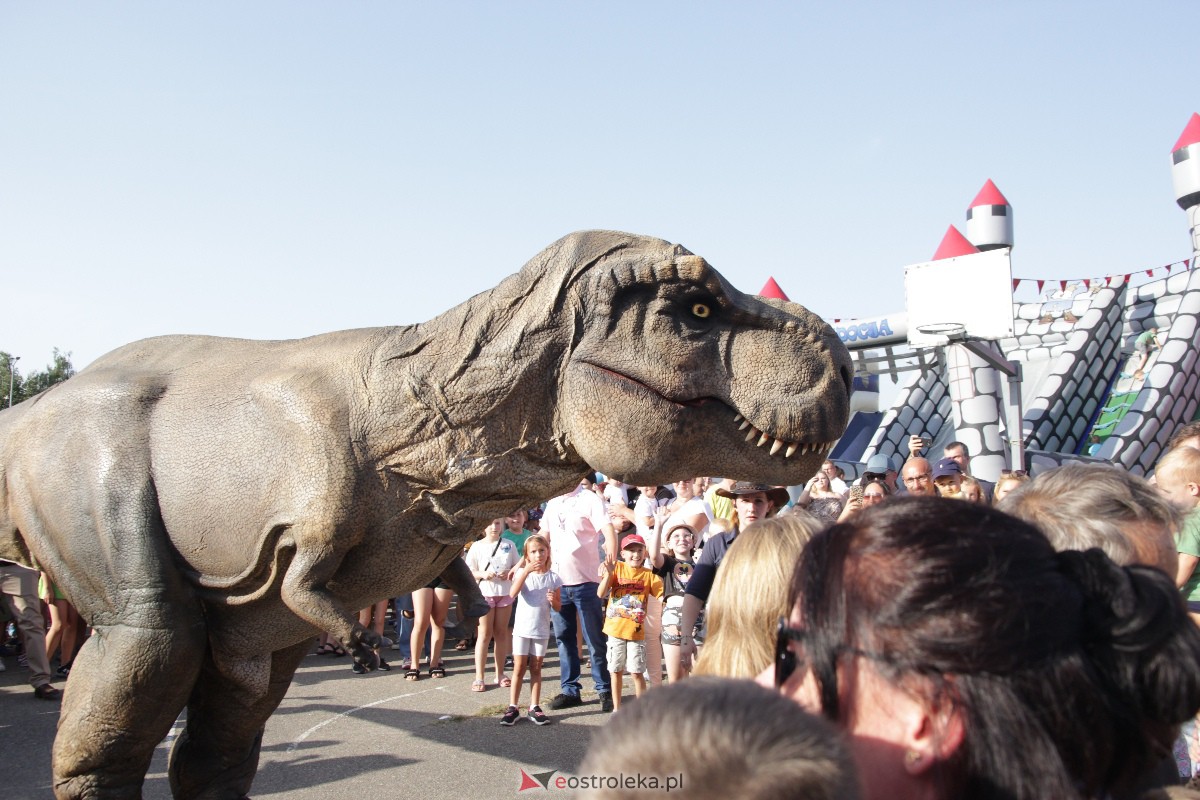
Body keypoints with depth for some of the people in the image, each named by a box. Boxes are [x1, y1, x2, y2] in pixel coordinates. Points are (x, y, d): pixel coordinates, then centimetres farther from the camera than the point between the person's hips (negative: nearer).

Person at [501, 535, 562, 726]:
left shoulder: (553, 578, 0)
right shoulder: (522, 572, -3)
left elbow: (558, 607, 6)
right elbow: (513, 594, -22)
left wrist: (553, 600, -18)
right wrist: (526, 571, -29)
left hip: (542, 630, 1)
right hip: (522, 628, -1)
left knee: (536, 669, 9)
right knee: (519, 668, 1)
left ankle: (534, 707, 14)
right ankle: (513, 707, 8)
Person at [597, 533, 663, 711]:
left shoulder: (649, 575, 1)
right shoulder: (617, 568, -1)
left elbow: (663, 595, -4)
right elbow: (600, 593, -8)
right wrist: (608, 573, -20)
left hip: (636, 631, -1)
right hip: (616, 629, 1)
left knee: (636, 673, -1)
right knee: (616, 671, 11)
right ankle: (616, 708, 25)